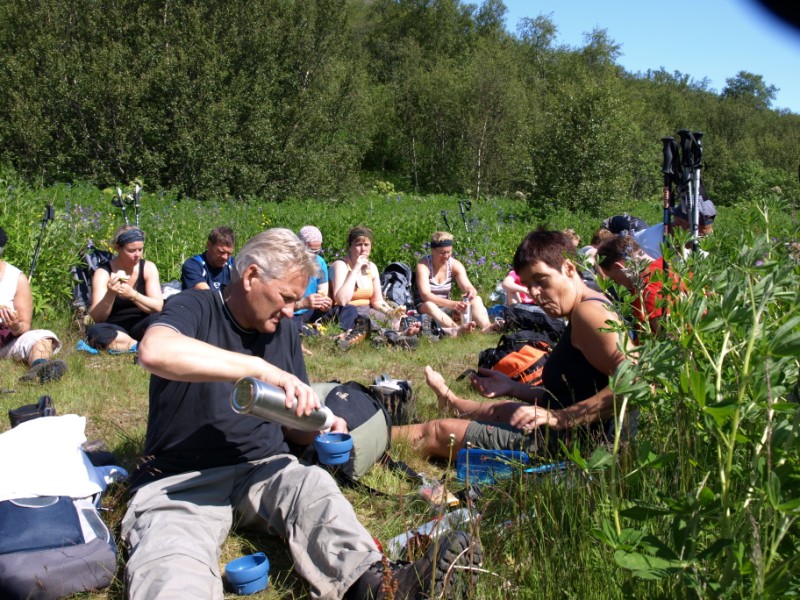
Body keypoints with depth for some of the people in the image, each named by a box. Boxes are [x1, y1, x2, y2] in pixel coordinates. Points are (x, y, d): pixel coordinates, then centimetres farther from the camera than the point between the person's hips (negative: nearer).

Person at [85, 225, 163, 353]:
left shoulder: (148, 268, -2)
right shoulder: (103, 273, -7)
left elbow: (158, 307, -11)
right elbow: (96, 318, -13)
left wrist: (132, 295, -28)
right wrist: (110, 295, -31)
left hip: (141, 327, 0)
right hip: (115, 330, 0)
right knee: (94, 332, -35)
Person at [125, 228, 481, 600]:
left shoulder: (283, 331, 13)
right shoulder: (195, 309, -5)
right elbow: (155, 351, -31)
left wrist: (321, 430, -6)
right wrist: (261, 369, -35)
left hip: (262, 470, 4)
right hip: (181, 480, -4)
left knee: (312, 483, -30)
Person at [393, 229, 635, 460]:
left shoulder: (588, 311, -19)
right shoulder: (582, 313, 11)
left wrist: (559, 417, -31)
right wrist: (512, 387, 9)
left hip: (565, 443, -10)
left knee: (439, 432, 2)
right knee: (502, 409, 38)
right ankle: (450, 402, 68)